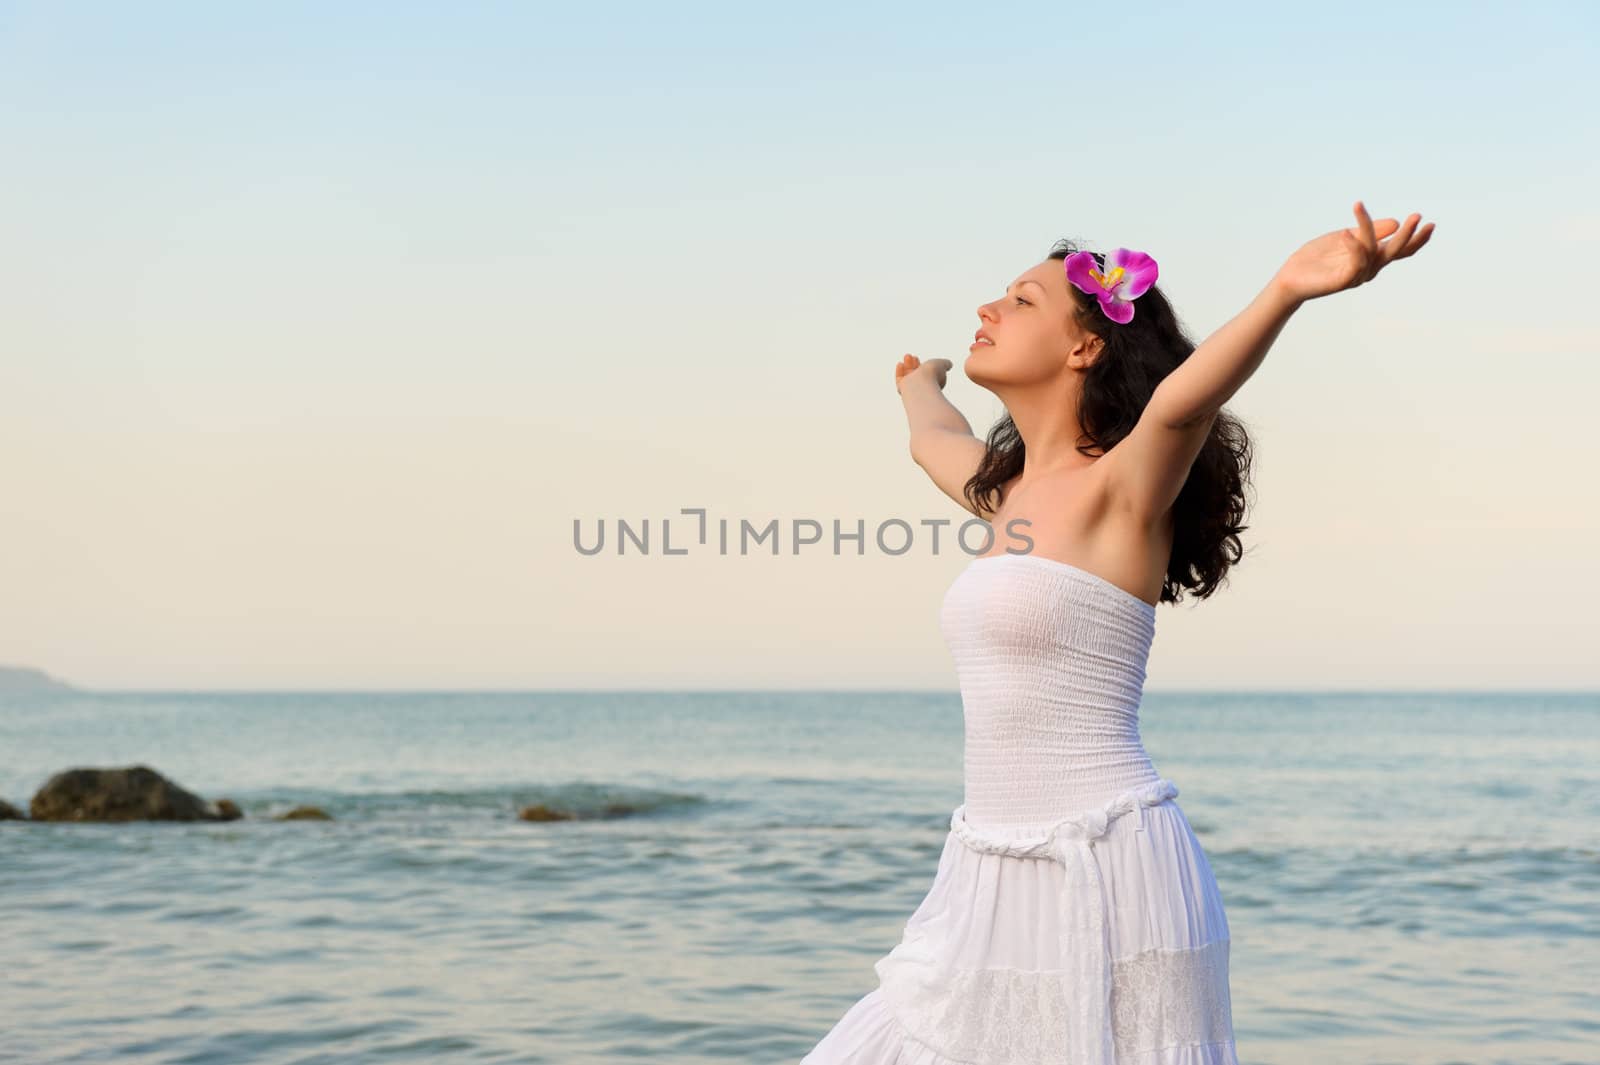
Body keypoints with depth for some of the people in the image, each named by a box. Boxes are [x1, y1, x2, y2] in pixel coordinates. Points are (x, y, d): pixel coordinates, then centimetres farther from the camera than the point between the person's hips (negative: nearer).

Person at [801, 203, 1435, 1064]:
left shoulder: (1123, 488, -9)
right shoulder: (1010, 490, 14)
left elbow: (1178, 402, -31)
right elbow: (933, 439, 37)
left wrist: (1288, 288, -48)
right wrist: (920, 383, 58)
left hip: (1103, 875, -8)